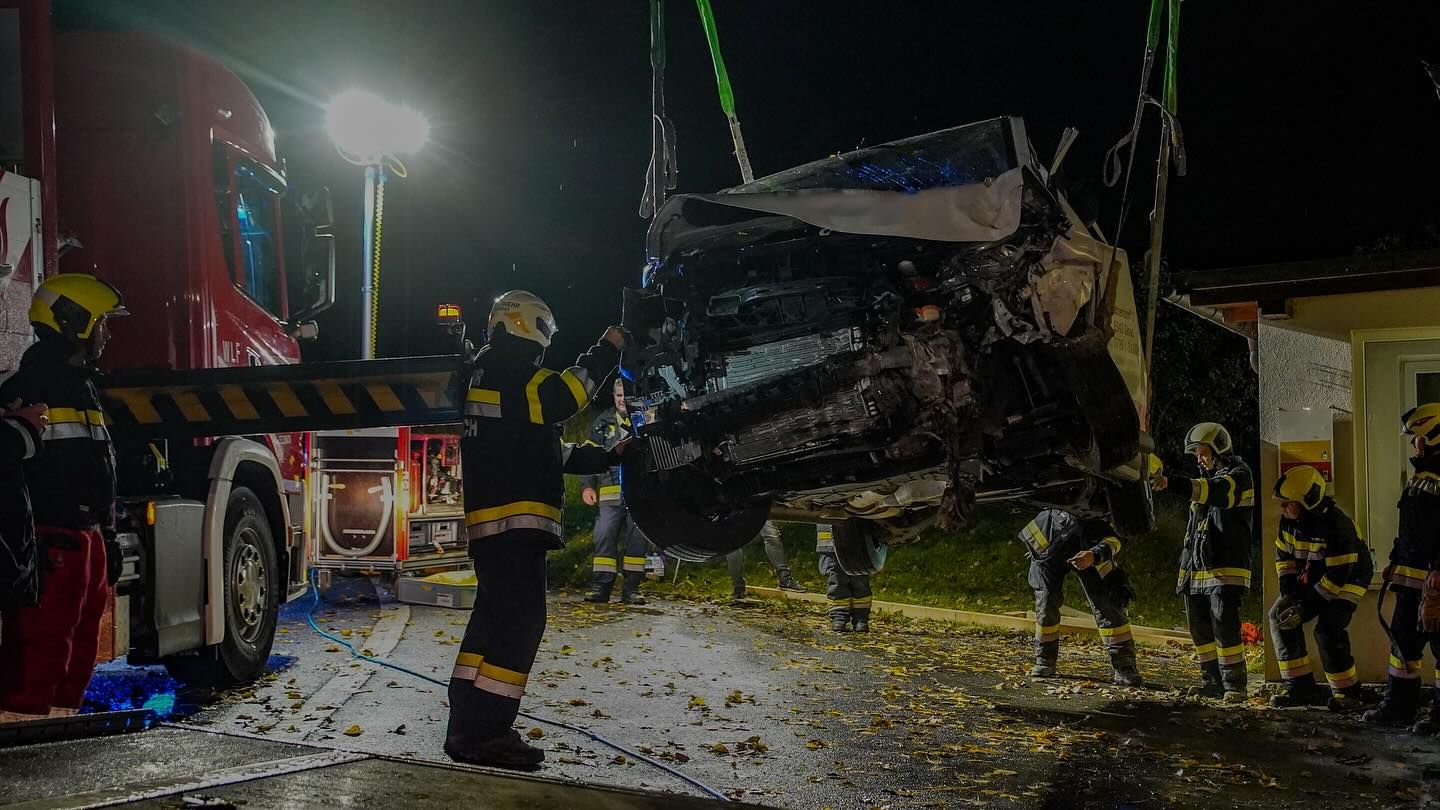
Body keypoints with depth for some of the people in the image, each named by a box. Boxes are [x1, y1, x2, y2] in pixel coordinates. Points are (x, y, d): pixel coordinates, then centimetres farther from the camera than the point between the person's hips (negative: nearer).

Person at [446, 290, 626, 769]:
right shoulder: (504, 365, -2)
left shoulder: (492, 371, 29)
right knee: (518, 620, -14)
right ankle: (480, 732, -17)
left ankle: (470, 728, 15)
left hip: (489, 518, 11)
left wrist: (608, 456, 29)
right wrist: (606, 351, -7)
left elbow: (550, 452, 30)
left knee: (496, 620, 13)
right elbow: (559, 400, -17)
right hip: (513, 517, -11)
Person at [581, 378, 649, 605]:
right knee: (605, 537, -5)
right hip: (610, 492, 1)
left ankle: (631, 588, 7)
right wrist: (587, 485, 3)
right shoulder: (603, 422, 13)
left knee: (637, 539, 1)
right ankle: (600, 587, -3)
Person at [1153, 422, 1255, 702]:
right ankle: (1212, 682, 15)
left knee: (1225, 628, -13)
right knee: (1200, 631, 8)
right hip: (1196, 571, 8)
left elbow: (1215, 492, -29)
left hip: (1225, 569, -8)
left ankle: (1235, 684, -6)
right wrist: (1186, 567, 20)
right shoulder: (1207, 478, 21)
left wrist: (1172, 483, -44)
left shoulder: (1239, 475, -4)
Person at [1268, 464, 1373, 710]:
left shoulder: (1337, 524, -30)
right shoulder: (1290, 520, -7)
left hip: (1346, 581, -8)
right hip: (1311, 578, 8)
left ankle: (1347, 692, -4)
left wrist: (1305, 605, -28)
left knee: (1328, 630, -23)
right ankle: (1300, 687, -1)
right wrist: (1288, 592, -7)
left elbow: (1338, 574, -29)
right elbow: (1283, 555, 6)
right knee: (1279, 617, -5)